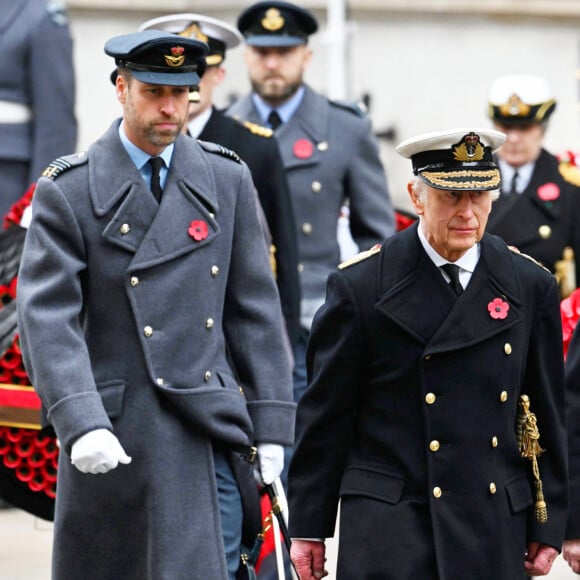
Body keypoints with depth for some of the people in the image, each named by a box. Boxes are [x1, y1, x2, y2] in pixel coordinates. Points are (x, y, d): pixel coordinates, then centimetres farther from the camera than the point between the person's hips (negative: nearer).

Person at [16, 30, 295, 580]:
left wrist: (270, 426, 4)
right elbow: (47, 318, -12)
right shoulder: (69, 191, -4)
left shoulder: (226, 178, 8)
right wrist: (80, 424, -25)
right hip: (114, 438, -2)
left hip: (209, 432, 3)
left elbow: (254, 308, 9)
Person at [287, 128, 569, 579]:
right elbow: (325, 416, 2)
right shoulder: (362, 286, -3)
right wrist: (308, 526, 2)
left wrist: (547, 526, 10)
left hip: (494, 529, 3)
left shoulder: (531, 286, 5)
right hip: (388, 525, -3)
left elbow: (547, 415, 11)